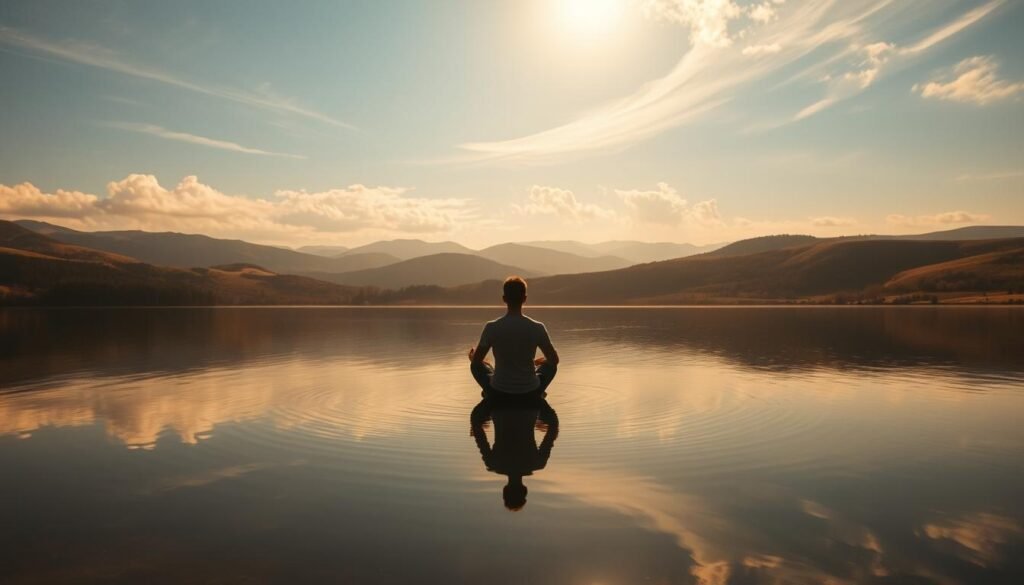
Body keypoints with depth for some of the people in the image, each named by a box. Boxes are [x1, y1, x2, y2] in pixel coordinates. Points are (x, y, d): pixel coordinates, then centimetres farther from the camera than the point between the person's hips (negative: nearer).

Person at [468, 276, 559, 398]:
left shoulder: (491, 327, -14)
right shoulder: (537, 328, -12)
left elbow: (476, 361, -4)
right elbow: (554, 360, -1)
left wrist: (472, 356, 21)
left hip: (498, 392, 0)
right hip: (530, 393, 0)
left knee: (476, 365, 26)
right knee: (551, 365, 27)